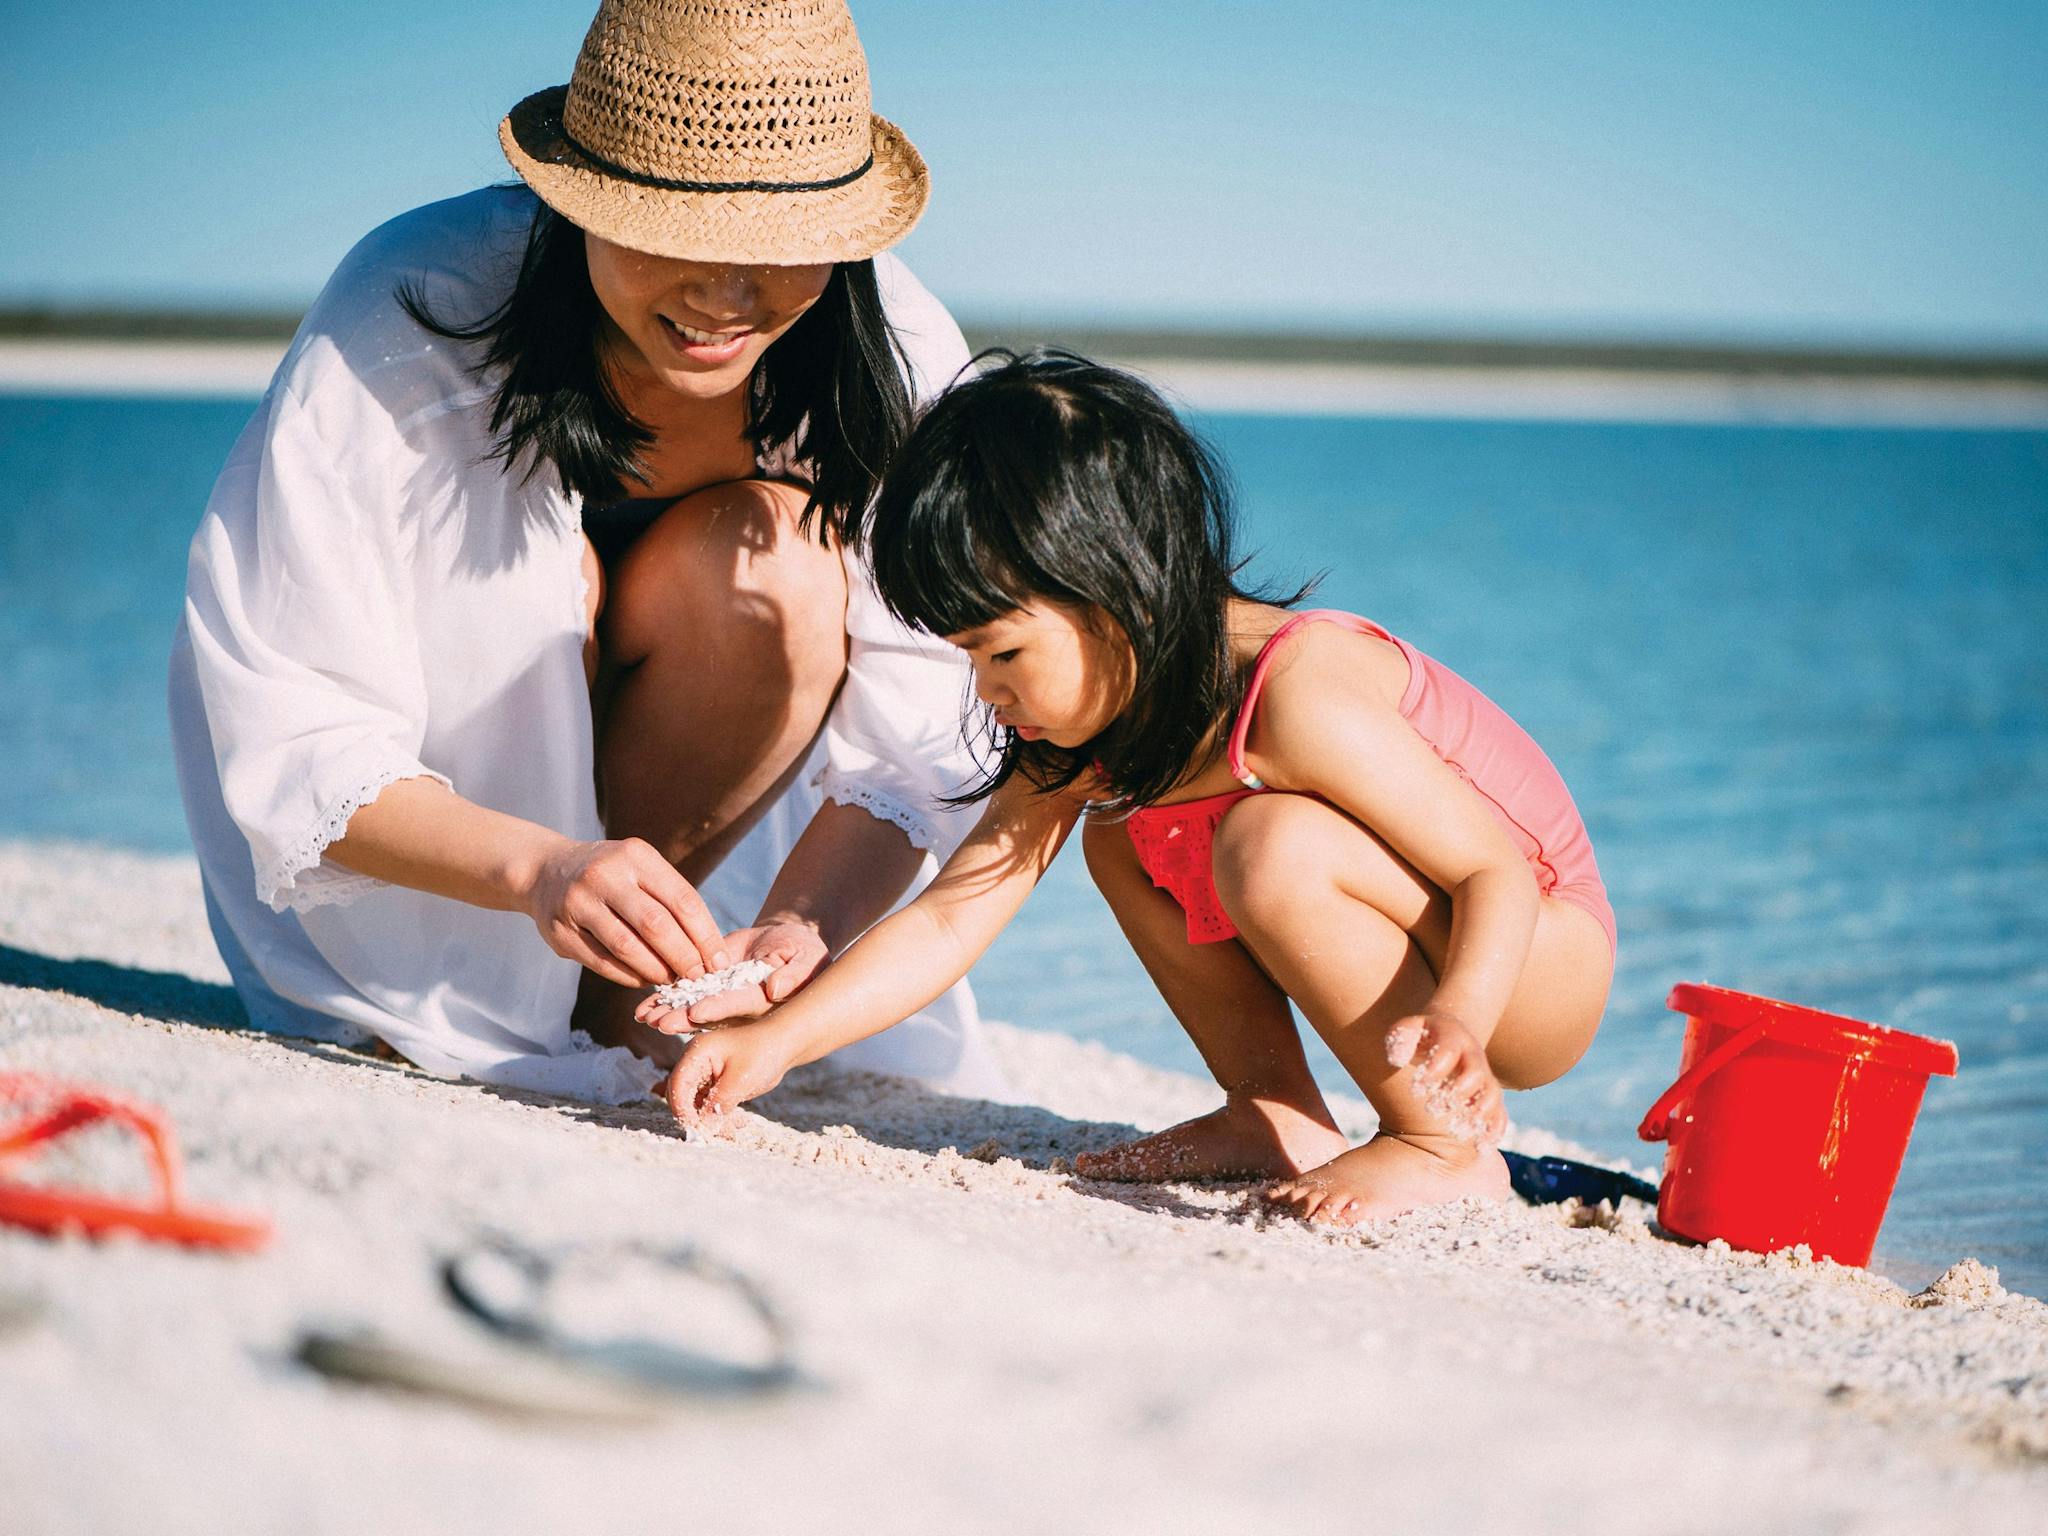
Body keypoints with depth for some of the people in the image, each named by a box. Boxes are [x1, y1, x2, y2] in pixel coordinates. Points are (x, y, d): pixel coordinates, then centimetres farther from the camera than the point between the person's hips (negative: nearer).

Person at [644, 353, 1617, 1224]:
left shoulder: (1301, 700, -30)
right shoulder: (1085, 731, -5)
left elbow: (1500, 870, -27)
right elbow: (948, 921, -4)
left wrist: (1458, 1018, -45)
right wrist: (775, 1041, -13)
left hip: (1545, 958, -8)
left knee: (1272, 846, -32)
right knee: (1120, 842, 4)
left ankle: (1447, 1148, -20)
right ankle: (1282, 1119, 1)